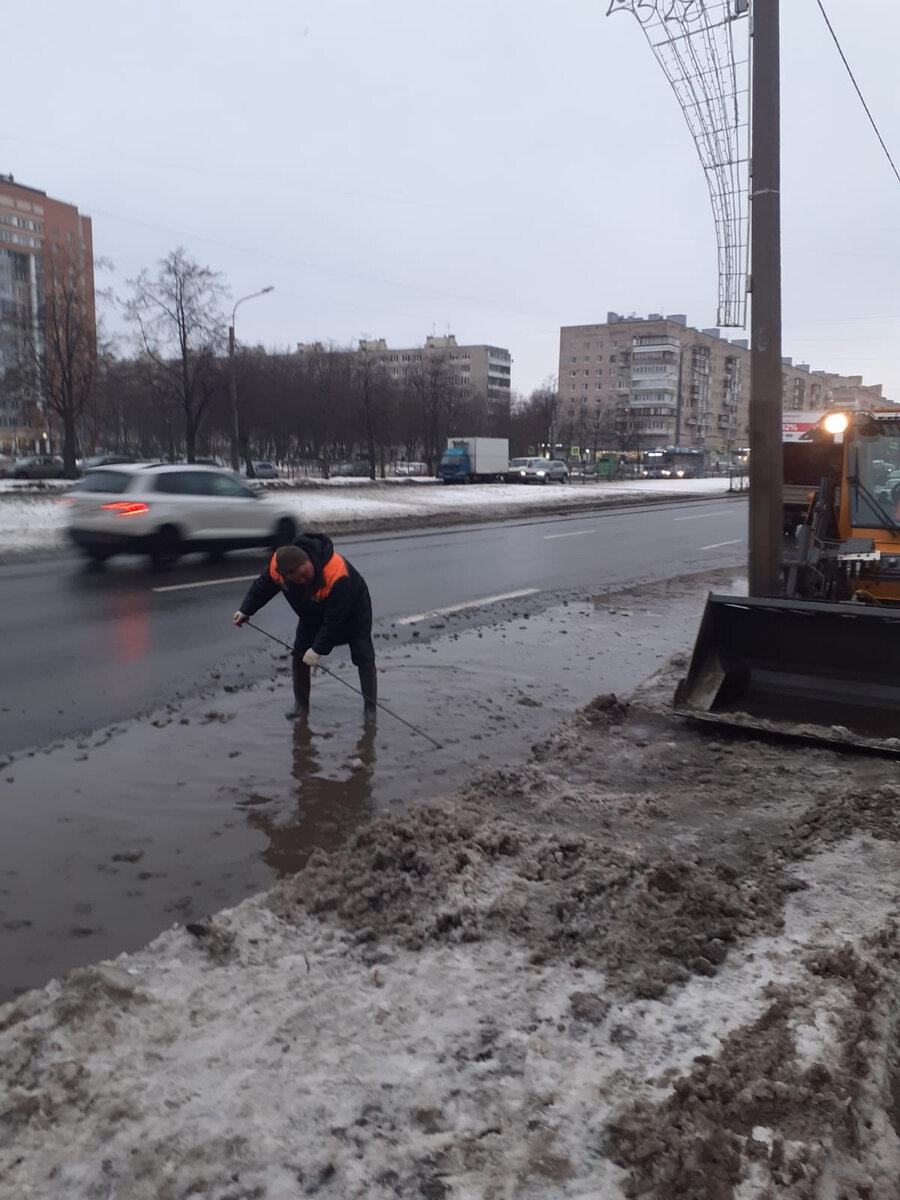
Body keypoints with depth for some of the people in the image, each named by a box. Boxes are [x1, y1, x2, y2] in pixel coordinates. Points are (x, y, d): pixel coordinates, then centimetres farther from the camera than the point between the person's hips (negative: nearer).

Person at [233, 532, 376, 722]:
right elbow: (262, 586, -5)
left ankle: (370, 709, 4)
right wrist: (245, 610, 4)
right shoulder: (277, 566, -30)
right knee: (299, 654, 2)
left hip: (352, 611, -5)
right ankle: (301, 705, 17)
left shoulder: (337, 574, -46)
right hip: (312, 614, 5)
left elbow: (335, 620, -37)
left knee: (363, 657, -8)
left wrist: (318, 649, -33)